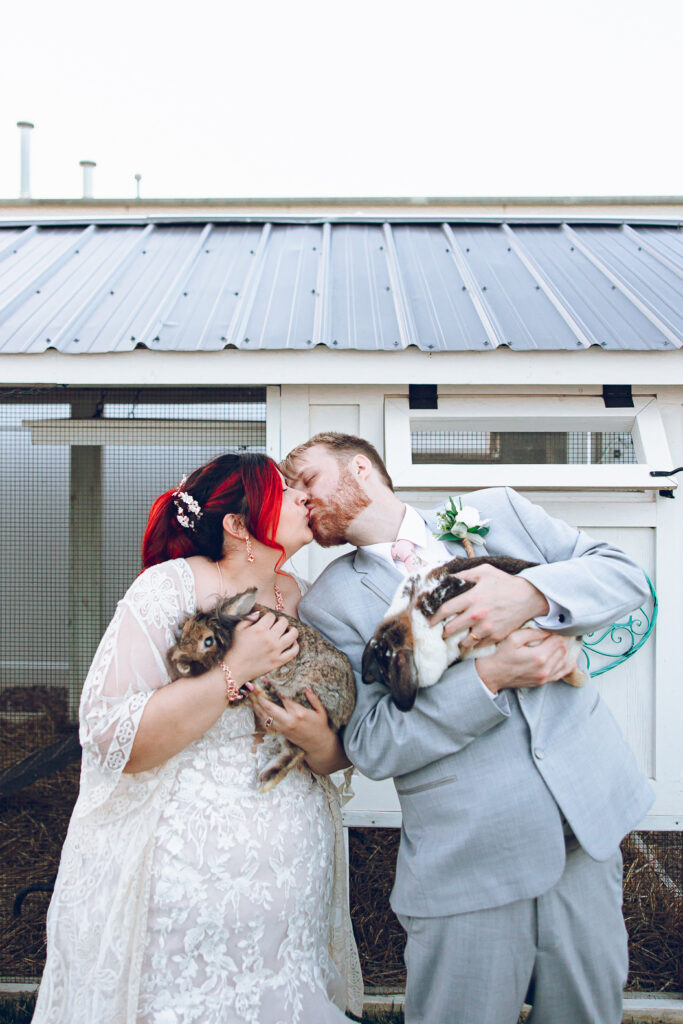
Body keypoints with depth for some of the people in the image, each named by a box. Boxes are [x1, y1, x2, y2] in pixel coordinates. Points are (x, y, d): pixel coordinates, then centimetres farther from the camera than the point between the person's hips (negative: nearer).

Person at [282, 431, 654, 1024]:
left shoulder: (496, 511, 6)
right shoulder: (331, 605, -1)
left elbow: (622, 574, 3)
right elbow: (372, 746, -9)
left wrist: (532, 594, -17)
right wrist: (488, 677, -19)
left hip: (591, 825, 3)